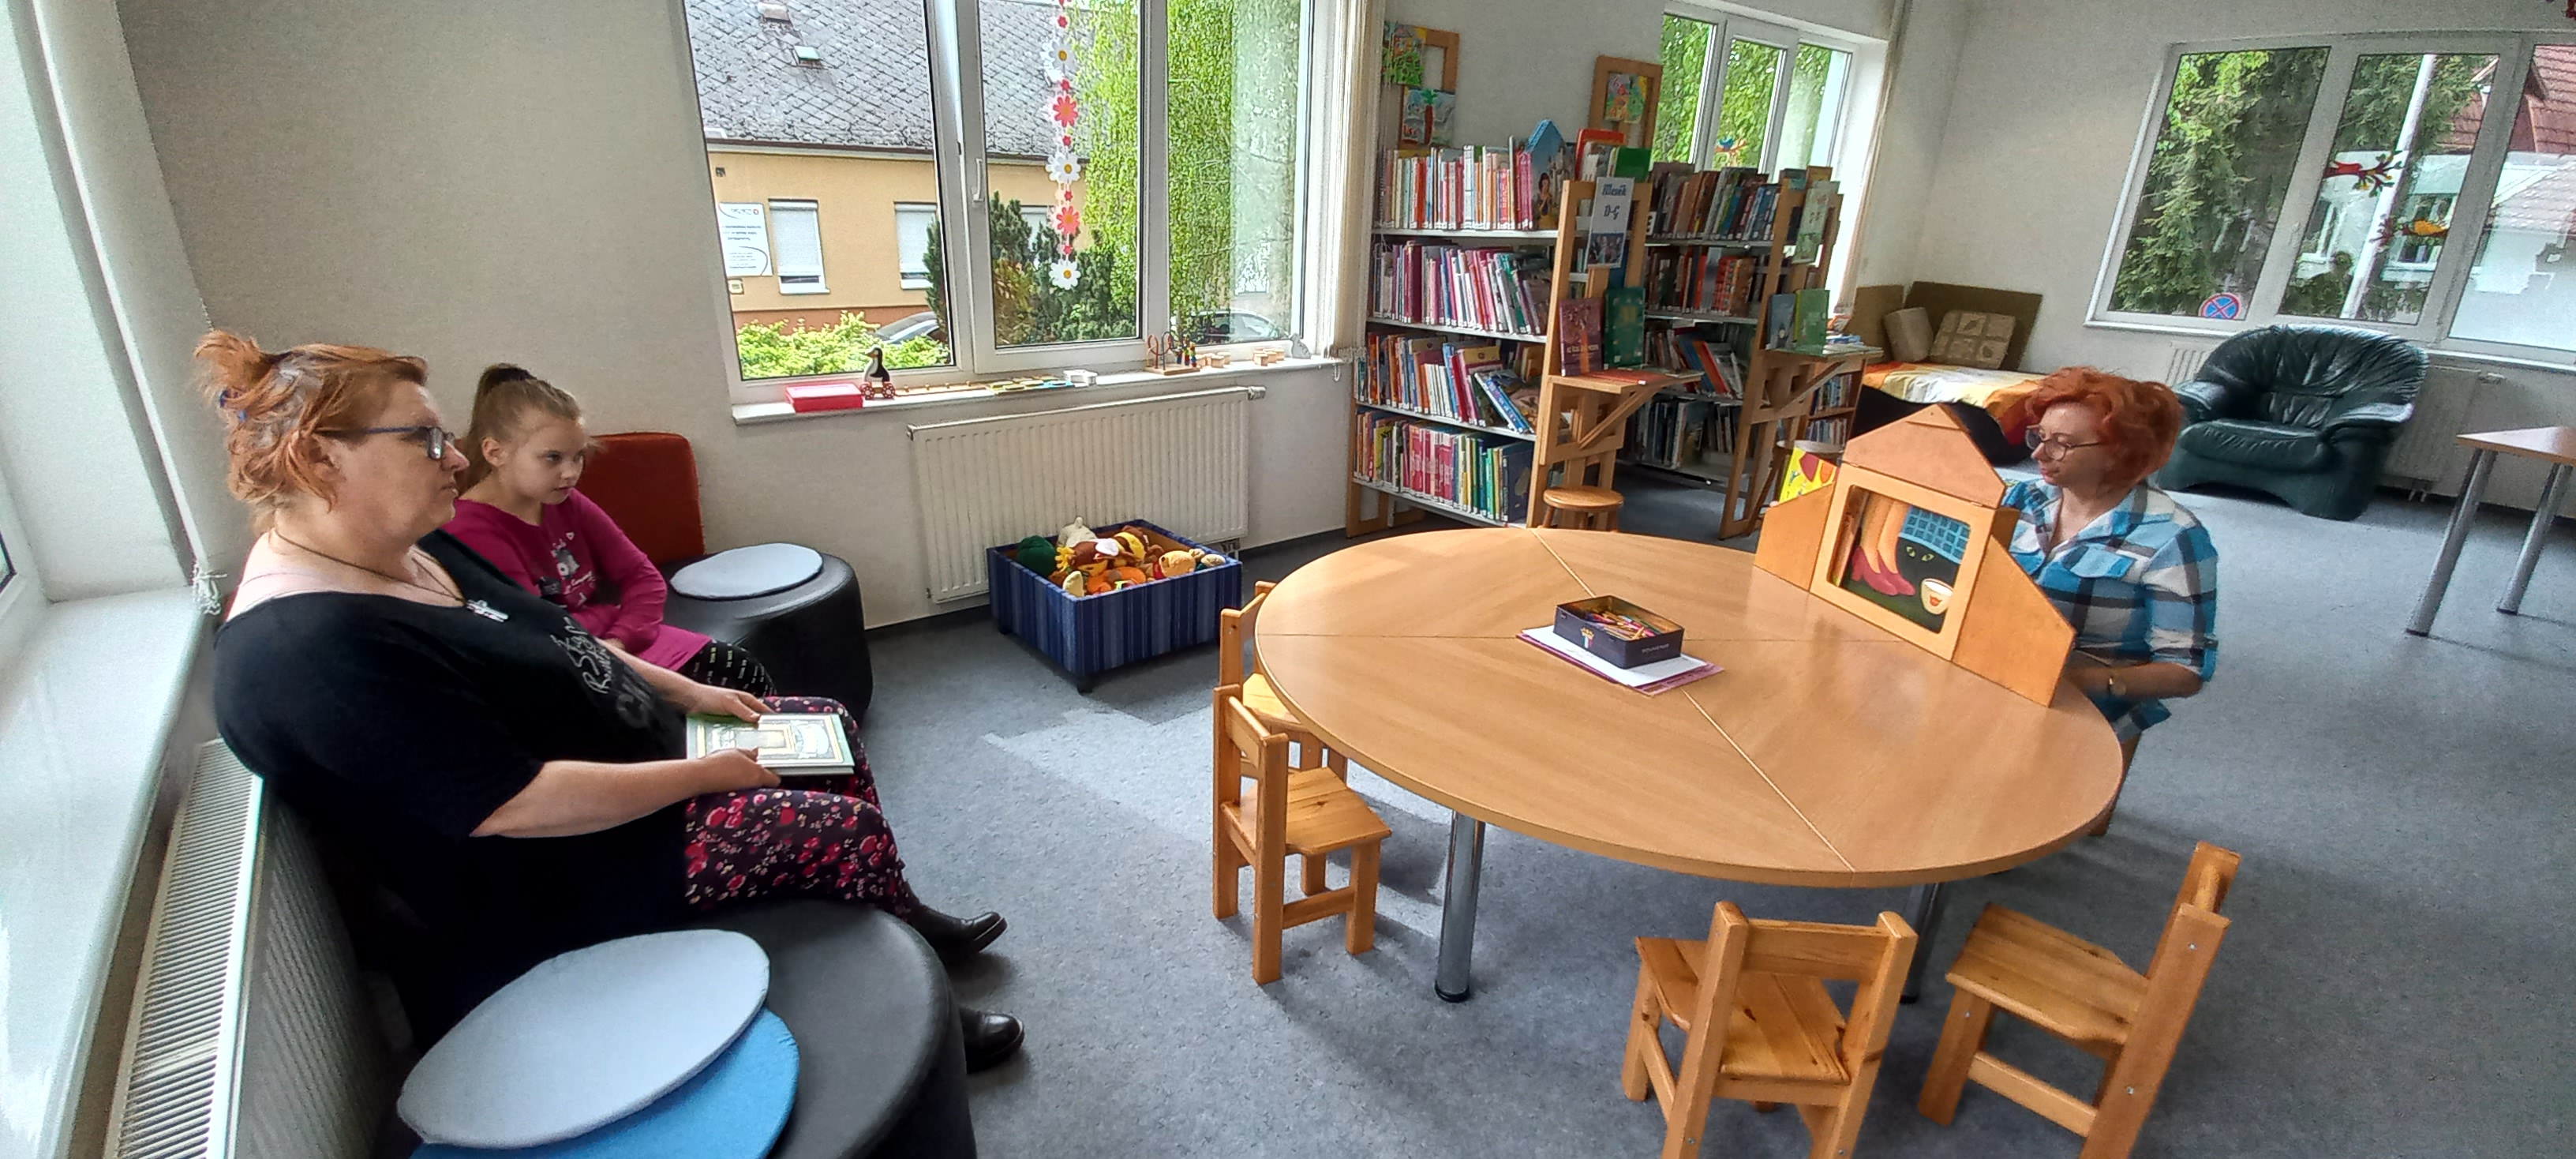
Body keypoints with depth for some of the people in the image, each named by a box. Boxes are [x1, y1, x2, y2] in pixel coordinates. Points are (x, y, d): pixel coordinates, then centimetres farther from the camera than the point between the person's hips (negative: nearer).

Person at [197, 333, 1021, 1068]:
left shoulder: (410, 549, 2)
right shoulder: (315, 656, -29)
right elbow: (518, 805, -30)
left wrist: (687, 691, 6)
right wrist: (707, 775, -22)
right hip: (567, 874, -10)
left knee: (829, 729, 9)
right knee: (852, 829, -14)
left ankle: (901, 917, 26)